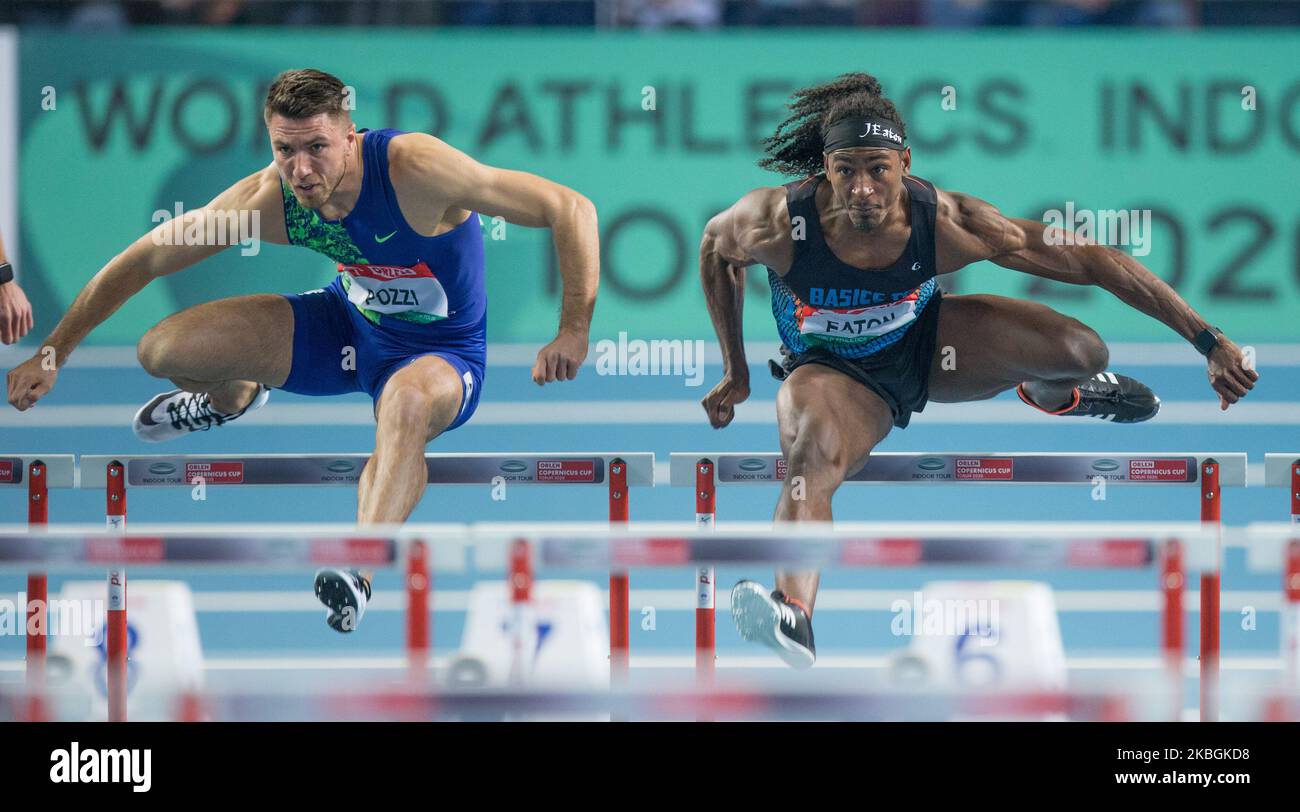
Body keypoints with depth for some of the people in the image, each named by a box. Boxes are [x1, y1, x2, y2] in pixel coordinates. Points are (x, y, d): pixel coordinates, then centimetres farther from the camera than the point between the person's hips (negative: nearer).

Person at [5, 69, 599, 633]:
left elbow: (571, 209, -29)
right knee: (162, 351, -6)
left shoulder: (416, 170, -32)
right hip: (350, 324, 5)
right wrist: (52, 354, -6)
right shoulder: (268, 200, -19)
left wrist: (573, 332, -37)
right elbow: (144, 260, -7)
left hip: (442, 352, -5)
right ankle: (232, 400, 30)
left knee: (407, 402, -43)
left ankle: (363, 568, -54)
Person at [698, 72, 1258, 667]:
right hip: (830, 368, -2)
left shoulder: (947, 223, -29)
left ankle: (1050, 394, 24)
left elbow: (1092, 261, -23)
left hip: (925, 340, 2)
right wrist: (735, 371, -1)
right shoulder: (776, 221, -30)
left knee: (1083, 352, -16)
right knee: (810, 457, -38)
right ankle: (793, 615, -61)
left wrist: (1209, 342, -22)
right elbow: (716, 247, -4)